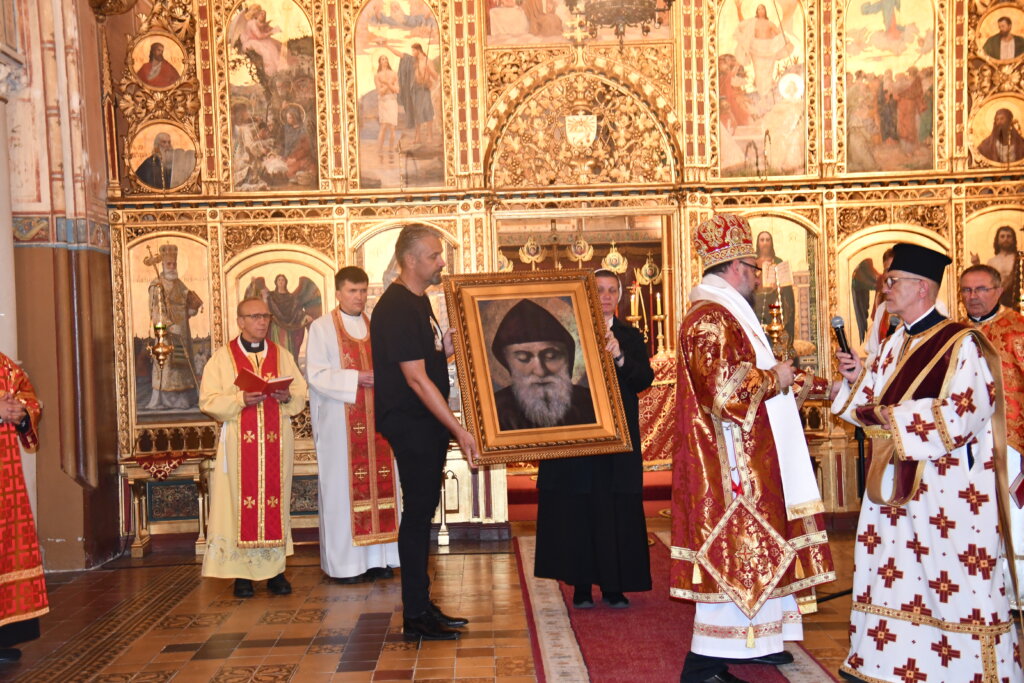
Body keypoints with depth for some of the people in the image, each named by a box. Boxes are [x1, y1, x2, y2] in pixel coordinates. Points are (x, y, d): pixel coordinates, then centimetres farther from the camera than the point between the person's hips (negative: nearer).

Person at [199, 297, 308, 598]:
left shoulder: (282, 355, 13)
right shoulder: (223, 358, 5)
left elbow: (302, 395, 10)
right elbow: (208, 401, -2)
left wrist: (287, 396, -12)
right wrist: (240, 399, -17)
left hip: (276, 442, 2)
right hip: (239, 442, -2)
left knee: (275, 500, 2)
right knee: (242, 502, -3)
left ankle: (275, 569, 8)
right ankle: (242, 572, 4)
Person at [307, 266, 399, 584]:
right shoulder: (322, 328, 0)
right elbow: (316, 375, -9)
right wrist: (356, 378, -17)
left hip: (375, 421, 5)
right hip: (340, 423, -5)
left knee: (379, 485, 4)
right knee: (343, 488, -4)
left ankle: (377, 558, 10)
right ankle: (344, 563, 1)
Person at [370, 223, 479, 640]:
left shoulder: (418, 300, 13)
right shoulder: (396, 308, -18)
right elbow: (417, 379, -22)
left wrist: (448, 346, 5)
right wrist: (459, 430, -22)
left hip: (427, 422, 10)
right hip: (408, 422, -10)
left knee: (423, 510, 13)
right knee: (418, 511, -4)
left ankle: (422, 605, 22)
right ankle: (415, 617, 5)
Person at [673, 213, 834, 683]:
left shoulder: (727, 316, 16)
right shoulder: (709, 320, -18)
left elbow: (750, 380, 24)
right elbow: (728, 393, -28)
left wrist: (808, 386, 23)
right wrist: (775, 378, -13)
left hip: (748, 464, 11)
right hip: (731, 467, -11)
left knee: (750, 549, 16)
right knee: (732, 554, -7)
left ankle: (748, 641, 27)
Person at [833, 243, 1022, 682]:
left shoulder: (960, 344, -11)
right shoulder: (895, 345, 13)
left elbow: (961, 416, -18)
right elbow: (873, 404, 19)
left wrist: (895, 418, -14)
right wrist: (857, 380, 0)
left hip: (946, 487, -8)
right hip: (895, 481, 8)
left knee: (951, 580, -1)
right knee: (892, 570, 11)